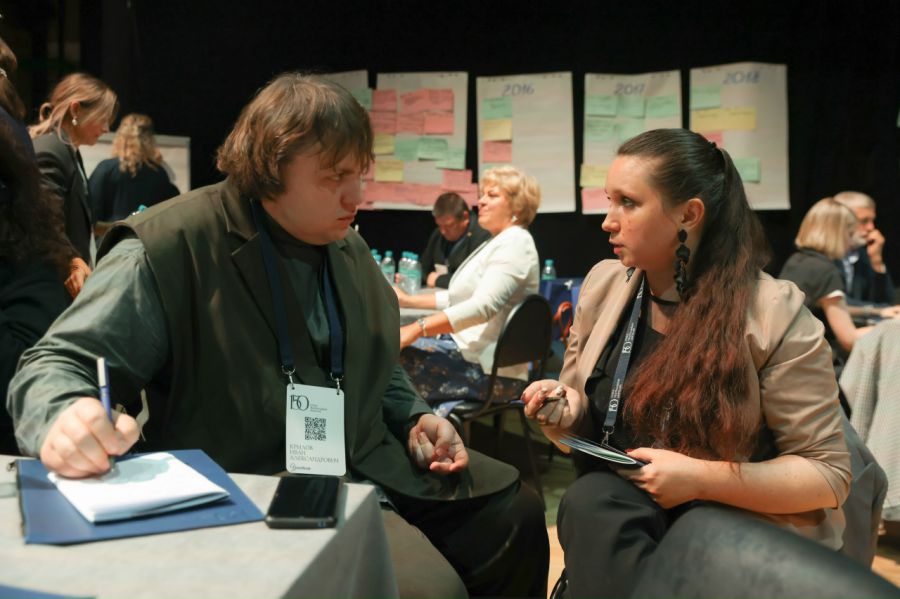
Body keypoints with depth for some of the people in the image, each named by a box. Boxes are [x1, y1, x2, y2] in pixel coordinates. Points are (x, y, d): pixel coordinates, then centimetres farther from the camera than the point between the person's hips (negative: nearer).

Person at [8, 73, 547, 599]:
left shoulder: (349, 248, 10)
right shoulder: (167, 250, -15)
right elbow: (59, 364, -14)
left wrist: (414, 418, 6)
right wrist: (64, 417, -37)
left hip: (373, 468, 8)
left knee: (517, 510, 8)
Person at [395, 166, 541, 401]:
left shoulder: (515, 243, -11)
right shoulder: (497, 243, 21)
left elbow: (483, 306, -26)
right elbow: (457, 297, 26)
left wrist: (416, 329, -30)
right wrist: (408, 301, 17)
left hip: (488, 368, -10)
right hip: (469, 350, 10)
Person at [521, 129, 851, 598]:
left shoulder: (775, 316, -14)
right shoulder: (604, 285, 1)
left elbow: (828, 474, -10)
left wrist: (702, 479, -22)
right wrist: (565, 410, -13)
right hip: (613, 507, 4)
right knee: (588, 501, -30)